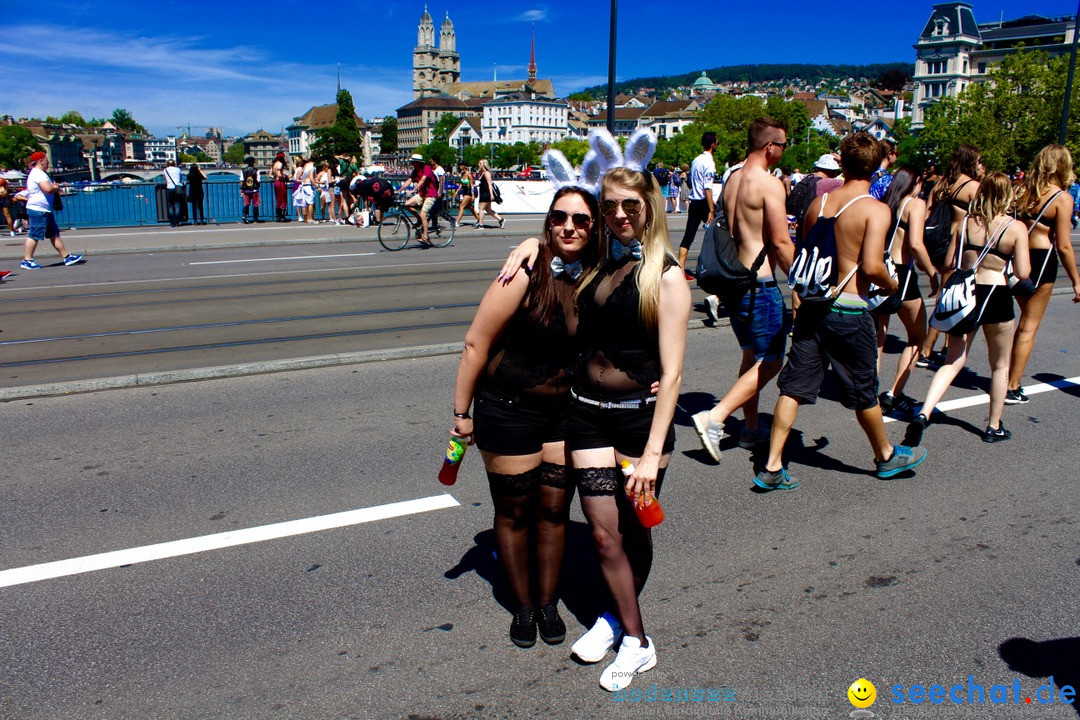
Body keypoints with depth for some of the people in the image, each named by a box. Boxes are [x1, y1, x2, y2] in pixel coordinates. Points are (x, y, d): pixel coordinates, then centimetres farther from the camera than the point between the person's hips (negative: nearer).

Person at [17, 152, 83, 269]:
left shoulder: (39, 173, 19)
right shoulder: (38, 174, -15)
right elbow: (48, 189, -28)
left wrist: (54, 187, 10)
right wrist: (56, 188, -8)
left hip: (45, 210, 11)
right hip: (38, 210, -11)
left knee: (54, 235, 11)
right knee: (34, 236, -7)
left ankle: (67, 257, 15)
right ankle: (27, 261, -3)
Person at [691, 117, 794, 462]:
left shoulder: (732, 179, 11)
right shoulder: (770, 184, -15)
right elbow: (781, 243, -17)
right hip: (760, 285, -9)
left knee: (751, 355, 19)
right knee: (769, 361, 0)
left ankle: (752, 428, 28)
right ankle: (714, 418, -9)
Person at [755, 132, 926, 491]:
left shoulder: (818, 203, 5)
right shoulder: (875, 209, -12)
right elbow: (872, 267, -21)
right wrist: (892, 285, -1)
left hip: (811, 306, 5)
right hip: (848, 311, -4)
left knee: (793, 386, 6)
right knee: (864, 391, 13)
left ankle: (772, 466, 5)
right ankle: (887, 456, 36)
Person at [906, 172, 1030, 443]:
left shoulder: (965, 222, 1)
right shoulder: (1016, 227, -8)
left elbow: (949, 263, 5)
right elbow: (1023, 273, -12)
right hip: (996, 296, -3)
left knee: (953, 362, 8)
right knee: (1000, 365, 16)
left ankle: (923, 413, -12)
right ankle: (994, 426, 26)